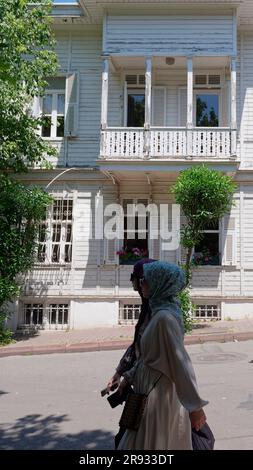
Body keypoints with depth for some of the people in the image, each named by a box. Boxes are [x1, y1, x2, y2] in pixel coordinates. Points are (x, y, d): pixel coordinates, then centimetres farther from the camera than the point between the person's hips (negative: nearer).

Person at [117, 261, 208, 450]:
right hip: (153, 392, 9)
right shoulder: (160, 312, 5)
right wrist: (129, 377, 17)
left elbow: (181, 362, -24)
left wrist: (195, 406, -21)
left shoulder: (165, 317, -24)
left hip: (158, 398, -8)